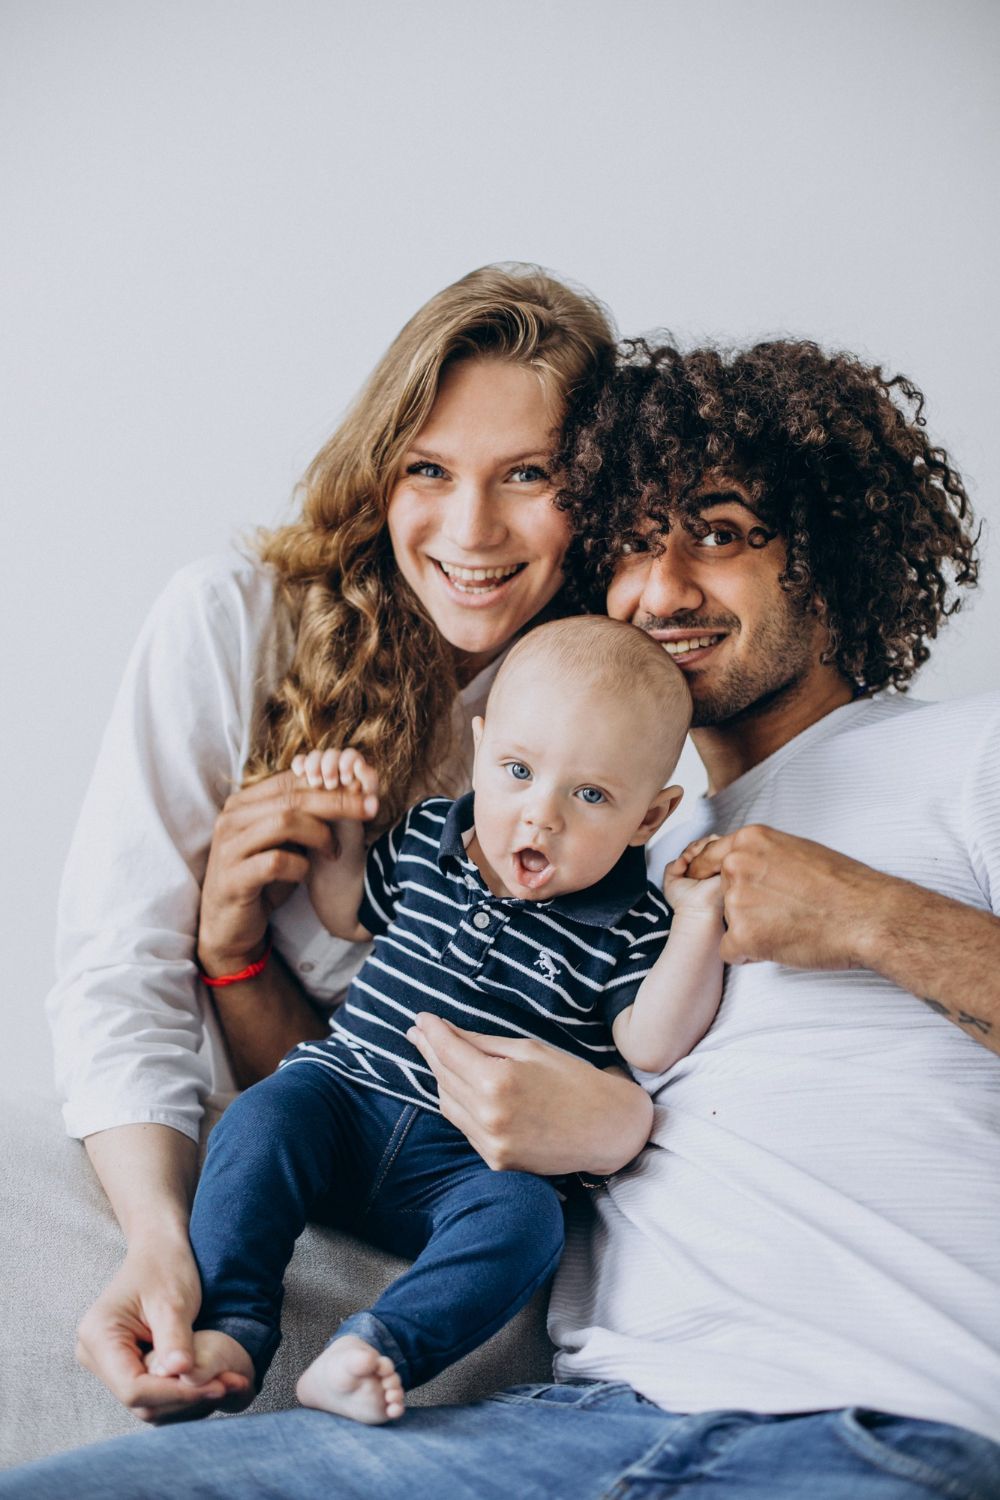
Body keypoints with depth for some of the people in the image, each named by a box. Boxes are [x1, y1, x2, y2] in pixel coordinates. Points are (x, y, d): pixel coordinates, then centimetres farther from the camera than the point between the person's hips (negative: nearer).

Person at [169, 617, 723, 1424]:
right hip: (346, 1092, 3)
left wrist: (698, 920, -22)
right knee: (264, 1117, -25)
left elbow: (652, 1047, -14)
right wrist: (340, 827, 7)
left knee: (524, 1217, -30)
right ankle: (230, 1329, -23)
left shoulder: (631, 924, -3)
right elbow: (349, 912, 23)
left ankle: (372, 1351, -38)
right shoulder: (428, 836, 6)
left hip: (473, 1162, -2)